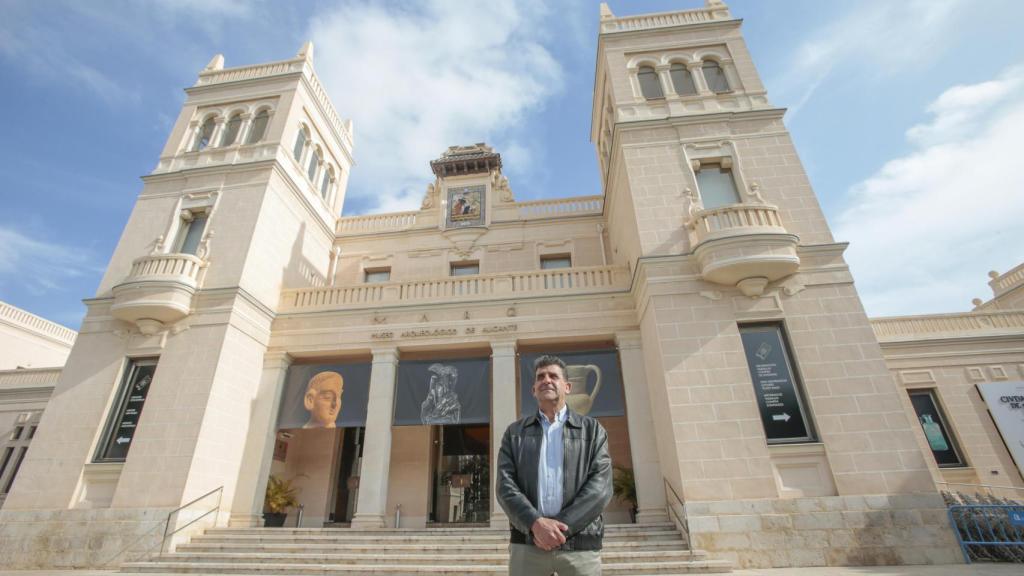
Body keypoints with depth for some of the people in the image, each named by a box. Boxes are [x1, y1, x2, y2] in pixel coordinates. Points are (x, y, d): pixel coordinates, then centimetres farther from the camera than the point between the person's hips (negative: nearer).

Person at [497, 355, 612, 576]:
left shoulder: (592, 430, 6)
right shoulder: (514, 432, 9)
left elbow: (601, 485, -4)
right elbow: (505, 485, 0)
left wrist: (560, 526, -13)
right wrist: (536, 523, -15)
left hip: (581, 544, 0)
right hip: (527, 543, 1)